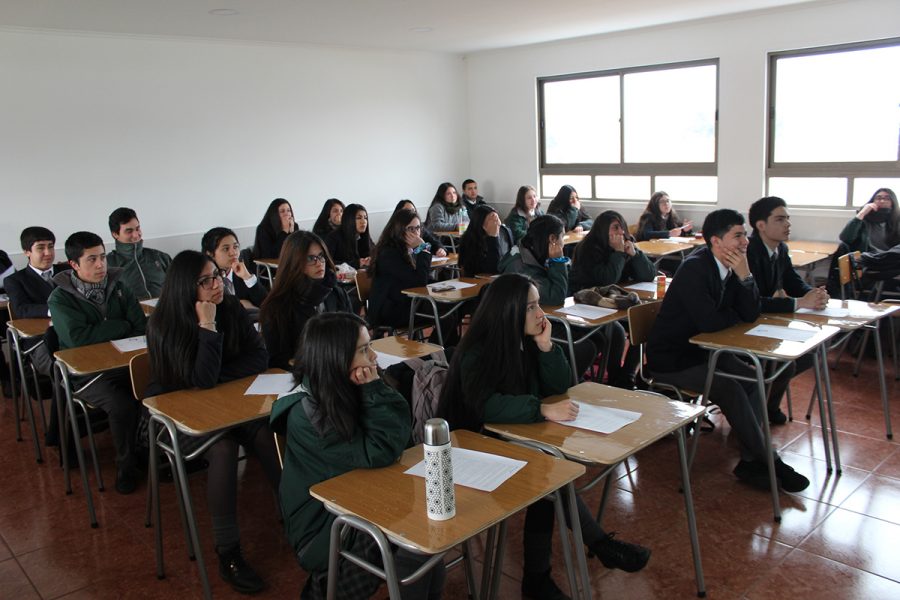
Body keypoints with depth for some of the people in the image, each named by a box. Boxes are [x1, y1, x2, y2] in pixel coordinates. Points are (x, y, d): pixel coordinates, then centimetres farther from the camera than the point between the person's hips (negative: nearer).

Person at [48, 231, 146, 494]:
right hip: (86, 373, -3)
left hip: (123, 363, 3)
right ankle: (125, 466, -6)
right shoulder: (60, 298, -4)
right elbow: (78, 337, -19)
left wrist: (101, 334, -15)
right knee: (123, 406, -30)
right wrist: (122, 327, -9)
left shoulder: (117, 286, 7)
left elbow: (140, 326, 0)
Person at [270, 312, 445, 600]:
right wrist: (375, 391, -21)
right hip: (323, 527, -7)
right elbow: (379, 453, -23)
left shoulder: (347, 389, -1)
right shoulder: (307, 414, -23)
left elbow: (400, 431, 1)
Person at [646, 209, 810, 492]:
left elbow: (751, 314, -3)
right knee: (730, 389, -22)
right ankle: (768, 462, -5)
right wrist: (737, 315, -9)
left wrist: (744, 275, -18)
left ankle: (750, 461, 0)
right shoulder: (695, 269, -22)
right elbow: (709, 322, -30)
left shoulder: (730, 266, 2)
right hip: (670, 360, -9)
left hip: (703, 349, 9)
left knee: (754, 379, -5)